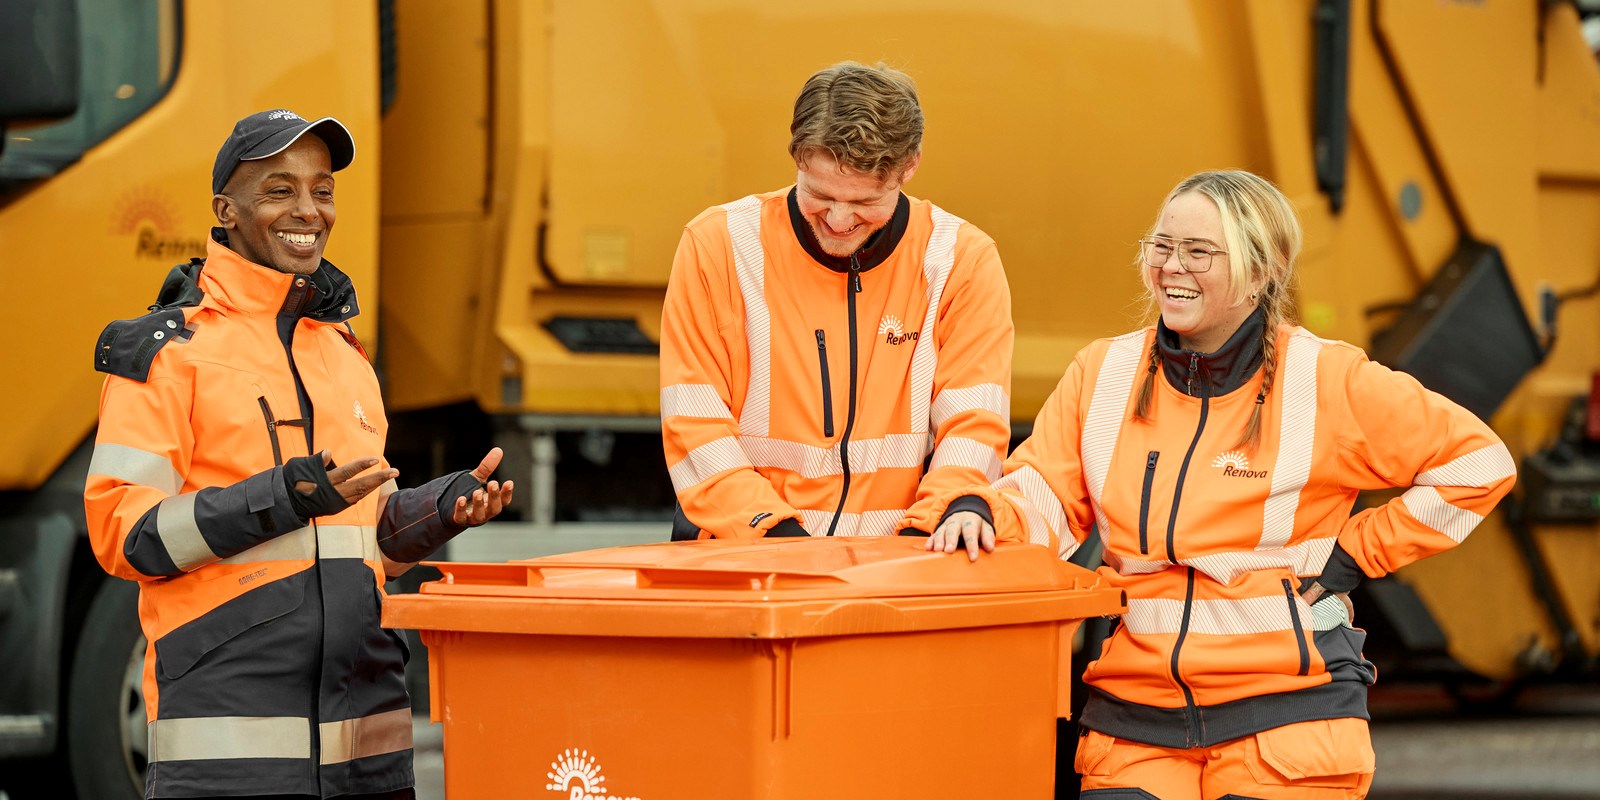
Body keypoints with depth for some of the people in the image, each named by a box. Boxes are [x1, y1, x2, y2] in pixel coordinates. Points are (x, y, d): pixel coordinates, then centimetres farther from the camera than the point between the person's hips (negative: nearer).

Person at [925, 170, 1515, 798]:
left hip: (1287, 717, -3)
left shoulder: (1327, 381, -4)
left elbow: (1479, 462, 1)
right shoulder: (1102, 373, 7)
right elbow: (1045, 492, 7)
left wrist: (1352, 557, -1)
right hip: (1132, 711, 3)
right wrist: (981, 512, -16)